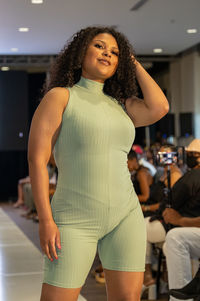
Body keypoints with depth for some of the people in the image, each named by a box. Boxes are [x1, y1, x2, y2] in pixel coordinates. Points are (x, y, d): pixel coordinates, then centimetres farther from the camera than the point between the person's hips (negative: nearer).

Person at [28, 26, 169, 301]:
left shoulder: (121, 105, 13)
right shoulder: (59, 96, -1)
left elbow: (159, 108, -6)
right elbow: (37, 158, -8)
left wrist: (135, 63, 7)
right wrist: (46, 220, -16)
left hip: (126, 215, 5)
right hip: (75, 219, -4)